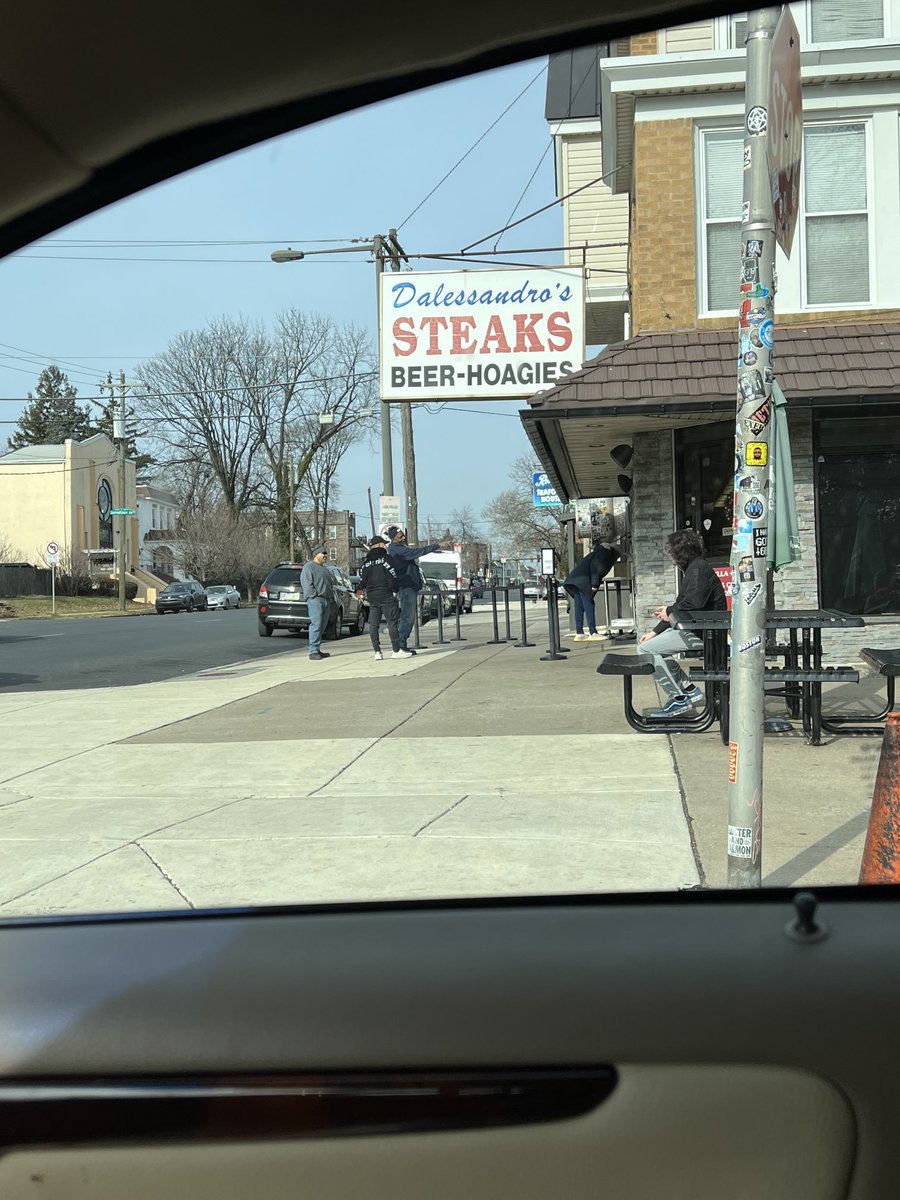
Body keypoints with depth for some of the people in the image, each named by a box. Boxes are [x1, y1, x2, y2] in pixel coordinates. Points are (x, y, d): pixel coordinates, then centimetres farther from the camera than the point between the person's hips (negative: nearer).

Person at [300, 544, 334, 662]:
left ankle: (317, 649, 13)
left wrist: (331, 597, 16)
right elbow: (306, 583, -12)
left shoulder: (324, 568, 26)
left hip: (326, 600, 9)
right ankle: (313, 652, -16)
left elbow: (330, 583, 29)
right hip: (315, 599, -9)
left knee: (322, 626, 8)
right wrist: (314, 595, -19)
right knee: (316, 624, -14)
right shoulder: (309, 566, -2)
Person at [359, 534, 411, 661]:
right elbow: (393, 575, -12)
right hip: (386, 595, -6)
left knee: (373, 624, 4)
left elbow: (362, 579, 13)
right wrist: (394, 591, -6)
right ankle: (396, 650, -3)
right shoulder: (385, 557, -5)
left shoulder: (366, 561, 13)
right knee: (392, 622, -3)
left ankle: (377, 652, 2)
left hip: (371, 597, 6)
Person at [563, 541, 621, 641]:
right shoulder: (602, 554, 0)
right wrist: (594, 584, -17)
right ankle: (593, 633, -10)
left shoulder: (596, 553, 26)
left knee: (579, 607, 8)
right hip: (583, 581, -9)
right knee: (589, 606, -8)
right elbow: (595, 567, -12)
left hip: (575, 579, 9)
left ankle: (579, 633, 7)